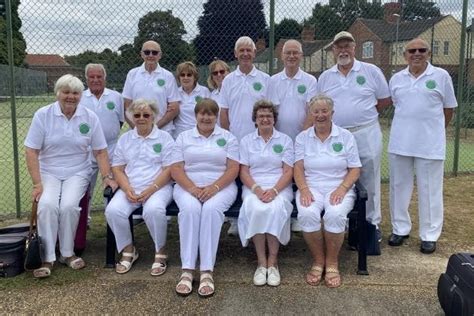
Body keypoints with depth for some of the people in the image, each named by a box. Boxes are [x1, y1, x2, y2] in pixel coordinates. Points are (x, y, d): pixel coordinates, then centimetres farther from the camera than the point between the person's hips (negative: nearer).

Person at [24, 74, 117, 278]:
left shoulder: (90, 117, 1)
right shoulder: (43, 115, -3)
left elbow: (100, 151, 4)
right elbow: (31, 152, -5)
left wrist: (107, 177, -8)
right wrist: (37, 183, -12)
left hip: (77, 173, 0)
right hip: (48, 172, 0)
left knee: (69, 205, -26)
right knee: (47, 205, -27)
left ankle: (67, 253, -5)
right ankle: (47, 259, -14)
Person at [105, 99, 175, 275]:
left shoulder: (165, 138, 6)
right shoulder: (125, 139, 17)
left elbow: (169, 169, -3)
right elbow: (117, 168, 10)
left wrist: (151, 189, -16)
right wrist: (127, 189, -9)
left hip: (158, 187, -3)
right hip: (130, 188, 4)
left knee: (154, 210, -36)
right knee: (113, 210, -26)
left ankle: (160, 253, -12)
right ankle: (128, 250, -3)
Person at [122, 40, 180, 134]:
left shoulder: (168, 76, 2)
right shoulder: (132, 74, 6)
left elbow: (174, 109, 0)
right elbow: (127, 106, 5)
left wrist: (156, 126, -8)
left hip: (163, 132, -1)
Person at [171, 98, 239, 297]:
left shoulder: (228, 138, 11)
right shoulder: (183, 137, 14)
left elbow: (233, 169, 0)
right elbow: (176, 169, 4)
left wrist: (214, 187, -16)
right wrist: (192, 188, -14)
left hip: (221, 188, -1)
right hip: (188, 187, 1)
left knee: (212, 209, -34)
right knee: (190, 208, -32)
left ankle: (207, 271, -34)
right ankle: (187, 270, -31)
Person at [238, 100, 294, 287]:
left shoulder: (285, 140, 11)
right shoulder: (246, 141, 14)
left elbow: (288, 171, 2)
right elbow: (243, 172, 5)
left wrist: (274, 190, -16)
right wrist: (257, 189, -14)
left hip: (280, 187, 0)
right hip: (254, 187, 1)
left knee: (275, 208, -34)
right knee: (255, 209, -33)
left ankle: (273, 261, -22)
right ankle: (262, 262, -23)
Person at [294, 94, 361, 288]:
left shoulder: (345, 136, 7)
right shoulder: (302, 137, 10)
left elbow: (355, 169, 3)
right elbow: (298, 168, 3)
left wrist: (342, 189, -14)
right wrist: (304, 189, -15)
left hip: (339, 188, -1)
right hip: (311, 188, 1)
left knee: (335, 215, -33)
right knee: (307, 214, -31)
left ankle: (332, 262, -10)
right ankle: (318, 261, -9)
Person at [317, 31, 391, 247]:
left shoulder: (371, 71, 1)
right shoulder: (325, 77, 9)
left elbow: (385, 100, 5)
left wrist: (364, 115, 2)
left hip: (366, 135, -2)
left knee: (369, 181, 5)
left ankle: (372, 223, 18)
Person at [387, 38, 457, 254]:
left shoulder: (441, 76, -2)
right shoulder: (397, 79, 6)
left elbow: (449, 108, 5)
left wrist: (435, 129, 10)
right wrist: (407, 125, 12)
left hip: (430, 144, -3)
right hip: (400, 143, 3)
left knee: (430, 190, 4)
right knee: (399, 187, 11)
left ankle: (429, 235, 16)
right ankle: (400, 229, 26)